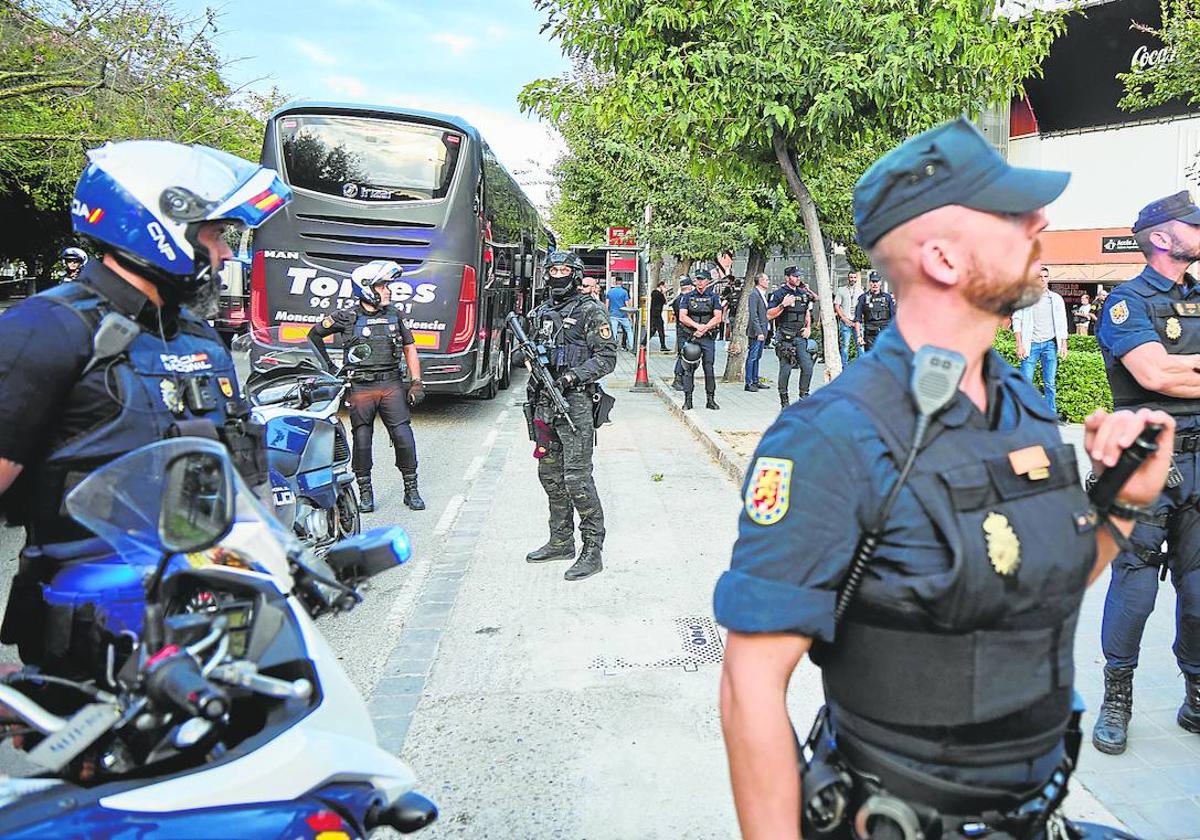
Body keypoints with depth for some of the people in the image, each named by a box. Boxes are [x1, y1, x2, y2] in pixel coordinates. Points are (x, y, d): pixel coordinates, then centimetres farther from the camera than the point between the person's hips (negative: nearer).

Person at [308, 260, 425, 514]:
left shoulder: (395, 315, 10)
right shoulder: (347, 317, 0)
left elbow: (409, 348, 15)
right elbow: (314, 335, 12)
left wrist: (416, 383, 7)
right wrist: (328, 367, 10)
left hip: (392, 384, 2)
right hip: (360, 387, -2)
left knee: (404, 438, -4)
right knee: (362, 441, 2)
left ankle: (411, 490, 9)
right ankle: (365, 492, 16)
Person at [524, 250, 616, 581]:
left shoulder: (590, 311, -4)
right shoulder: (540, 313, 16)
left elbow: (607, 357, -8)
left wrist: (574, 375, -20)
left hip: (575, 402, -7)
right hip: (544, 403, 7)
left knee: (577, 477, -10)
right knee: (550, 475, 13)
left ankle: (593, 550, -2)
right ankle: (561, 541, 25)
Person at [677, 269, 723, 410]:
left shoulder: (714, 297, 7)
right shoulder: (687, 297, 7)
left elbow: (717, 318, -3)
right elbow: (682, 317, -3)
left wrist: (704, 328, -15)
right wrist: (697, 326, -16)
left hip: (708, 338, 0)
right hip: (690, 338, 0)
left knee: (709, 368, 0)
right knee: (689, 369, -1)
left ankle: (710, 399, 8)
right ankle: (688, 400, 3)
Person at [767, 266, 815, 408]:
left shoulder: (803, 294, 15)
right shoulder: (779, 294, -4)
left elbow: (807, 313, 25)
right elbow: (769, 315, -9)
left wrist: (808, 327, 9)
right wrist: (783, 305, -21)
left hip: (800, 336, 5)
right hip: (785, 337, -5)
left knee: (808, 367, -2)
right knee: (786, 369, -3)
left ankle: (803, 395, 14)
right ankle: (784, 398, 10)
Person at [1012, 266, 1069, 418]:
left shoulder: (1056, 299, 12)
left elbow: (1062, 323, 13)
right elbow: (1017, 320, 1)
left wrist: (1064, 344, 5)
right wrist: (1019, 345, -7)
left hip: (1050, 344, 2)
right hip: (1031, 343, -2)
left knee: (1050, 383, 3)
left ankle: (1052, 415, 8)